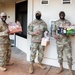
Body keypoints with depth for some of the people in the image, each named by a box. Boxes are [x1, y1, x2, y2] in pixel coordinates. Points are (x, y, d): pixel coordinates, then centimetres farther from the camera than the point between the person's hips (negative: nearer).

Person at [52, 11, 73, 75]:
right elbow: (53, 30, 9)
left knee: (69, 56, 1)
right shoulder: (56, 22, 4)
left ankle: (70, 69, 17)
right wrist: (54, 35, -11)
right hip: (59, 42, 1)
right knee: (60, 56, 11)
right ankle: (61, 68, 29)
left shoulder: (68, 22, 2)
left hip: (67, 41, -1)